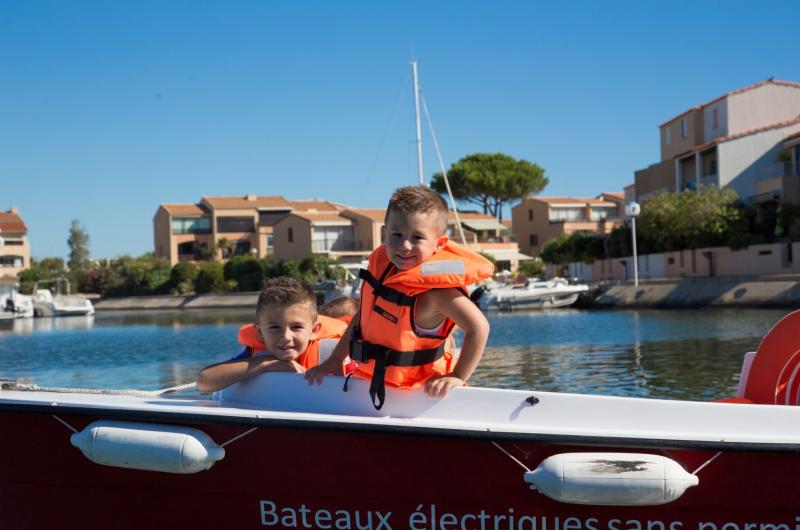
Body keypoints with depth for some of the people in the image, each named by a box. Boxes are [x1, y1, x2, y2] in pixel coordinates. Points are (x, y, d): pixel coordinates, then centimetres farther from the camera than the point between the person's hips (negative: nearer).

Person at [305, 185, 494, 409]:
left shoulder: (434, 289, -23)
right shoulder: (381, 268, 0)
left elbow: (478, 327, -25)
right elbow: (362, 317, 14)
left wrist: (457, 378, -20)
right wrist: (333, 361, 15)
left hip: (419, 392, -6)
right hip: (370, 381, 6)